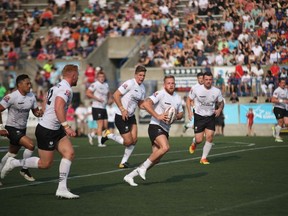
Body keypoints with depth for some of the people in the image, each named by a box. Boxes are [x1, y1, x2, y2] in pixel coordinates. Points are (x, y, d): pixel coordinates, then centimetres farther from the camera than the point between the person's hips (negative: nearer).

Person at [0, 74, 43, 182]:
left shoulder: (31, 97, 1)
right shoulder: (11, 97, -19)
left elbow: (35, 111, 9)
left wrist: (39, 113, -15)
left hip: (22, 129, 7)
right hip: (12, 129, -7)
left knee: (11, 154, 16)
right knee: (30, 145, -21)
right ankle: (24, 170, -4)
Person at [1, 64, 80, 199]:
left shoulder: (57, 86, 14)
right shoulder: (66, 89, -17)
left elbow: (48, 105, 22)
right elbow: (58, 107, -31)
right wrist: (66, 126, -37)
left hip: (55, 130, 10)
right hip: (46, 131, -10)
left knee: (69, 153, -3)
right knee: (45, 164, -1)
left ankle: (62, 189, -5)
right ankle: (14, 163, 14)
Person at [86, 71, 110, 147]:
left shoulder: (106, 85, 14)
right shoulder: (94, 84, -9)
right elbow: (87, 93, -16)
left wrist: (108, 99, 12)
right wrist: (97, 98, -18)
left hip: (104, 107, 8)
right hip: (97, 107, -8)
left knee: (105, 126, 5)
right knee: (100, 124, -9)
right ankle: (100, 142, -4)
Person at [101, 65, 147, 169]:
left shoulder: (142, 87, 10)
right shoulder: (129, 83, -16)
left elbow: (140, 104, 15)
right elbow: (115, 95, -18)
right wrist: (122, 109, -21)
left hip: (131, 117, 8)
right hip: (121, 117, -8)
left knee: (134, 140, -3)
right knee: (128, 141, -8)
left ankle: (124, 162, 10)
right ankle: (108, 135, 15)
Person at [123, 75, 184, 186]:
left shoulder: (178, 98, 13)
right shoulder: (160, 94, -11)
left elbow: (180, 114, 23)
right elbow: (146, 104, -22)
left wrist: (176, 116, -1)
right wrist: (158, 116, -27)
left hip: (165, 130, 8)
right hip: (155, 126, -8)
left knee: (156, 159, 0)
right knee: (165, 147, -31)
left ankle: (130, 176, 8)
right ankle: (143, 168, -17)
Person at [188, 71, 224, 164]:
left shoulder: (217, 91, -6)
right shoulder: (196, 89, -11)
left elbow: (221, 102, 11)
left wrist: (219, 109, -9)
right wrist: (190, 111, -9)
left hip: (210, 117, 2)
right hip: (199, 116, -2)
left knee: (210, 137, -12)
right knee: (199, 140, -5)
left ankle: (204, 158, 5)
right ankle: (194, 144, 35)